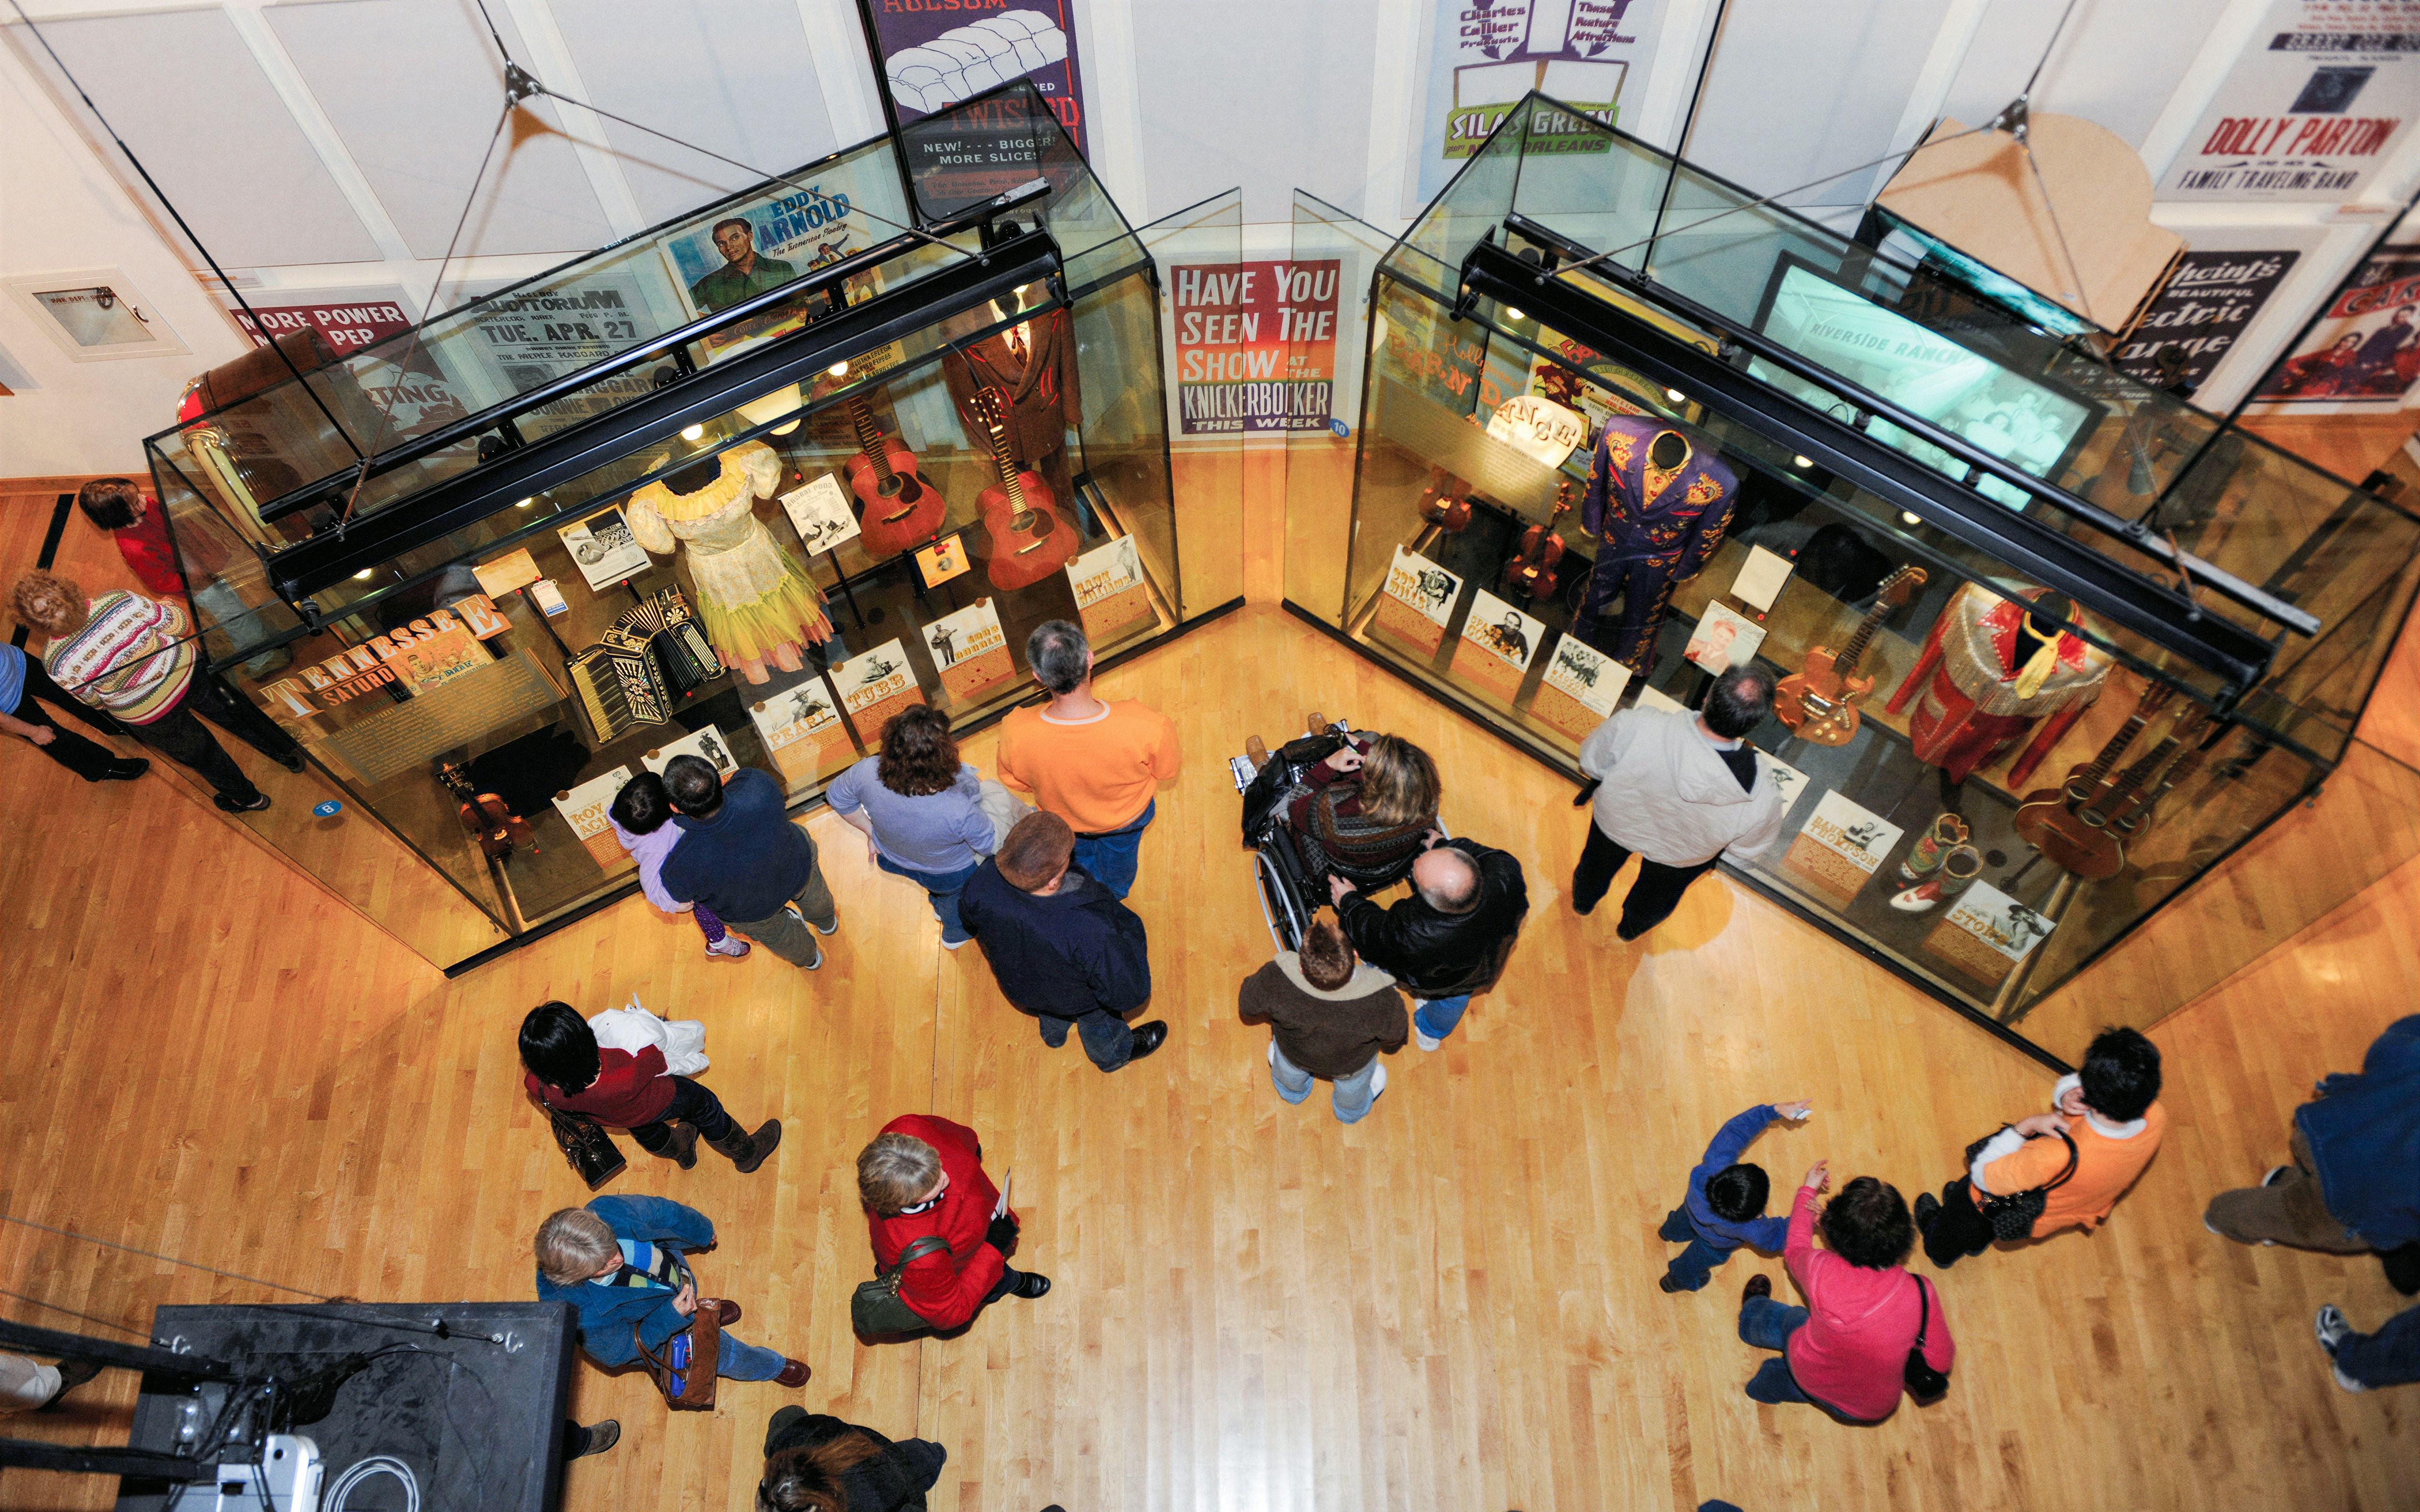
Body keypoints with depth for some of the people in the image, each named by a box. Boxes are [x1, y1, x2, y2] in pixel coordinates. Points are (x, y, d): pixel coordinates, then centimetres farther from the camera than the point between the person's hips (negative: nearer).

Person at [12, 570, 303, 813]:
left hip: (148, 713, -1)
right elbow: (178, 625, -11)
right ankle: (289, 752, 50)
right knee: (232, 711, 30)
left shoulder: (58, 664, -28)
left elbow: (93, 699, -7)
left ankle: (248, 798, 49)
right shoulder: (121, 601, -28)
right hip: (188, 671, 1)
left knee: (198, 753, 26)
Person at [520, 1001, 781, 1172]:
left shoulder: (539, 1087, -39)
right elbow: (655, 1061, -27)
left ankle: (680, 1151, 70)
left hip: (603, 1117, 4)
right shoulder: (624, 1082, -51)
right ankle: (746, 1153, 53)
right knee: (703, 1103, 27)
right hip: (654, 1106, -4)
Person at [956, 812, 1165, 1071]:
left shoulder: (983, 882, -37)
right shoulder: (1087, 932, -50)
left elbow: (968, 919, -10)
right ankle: (1112, 1054, 67)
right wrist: (1129, 928, -22)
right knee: (1097, 1018, 34)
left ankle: (1053, 1034, 74)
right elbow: (1128, 994, -34)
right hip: (1074, 998, -4)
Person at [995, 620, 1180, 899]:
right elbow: (1167, 771, -21)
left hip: (1060, 816, 1)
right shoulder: (1148, 727, -45)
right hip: (1125, 817, -1)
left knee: (1080, 858, 39)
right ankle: (1115, 893, 70)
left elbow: (1016, 782, -17)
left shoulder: (1015, 732, -41)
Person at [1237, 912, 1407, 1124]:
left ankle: (1292, 1090, 72)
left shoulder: (1276, 980, -44)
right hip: (1351, 1066, 0)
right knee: (1354, 1083, 38)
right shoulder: (1380, 998, -43)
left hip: (1294, 1053, 0)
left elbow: (1247, 1005, -21)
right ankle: (1352, 1111, 71)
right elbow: (1396, 1035, -20)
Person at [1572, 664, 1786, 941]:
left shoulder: (1636, 726, -44)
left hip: (1616, 822, 0)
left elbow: (1591, 762, -21)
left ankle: (1583, 903, 71)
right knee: (1655, 898, 38)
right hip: (1679, 857, 0)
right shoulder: (1763, 801, -41)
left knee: (1598, 864, 39)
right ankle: (1631, 928, 70)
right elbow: (1747, 850, -17)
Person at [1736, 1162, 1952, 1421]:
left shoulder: (1820, 1270, -32)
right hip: (1875, 1410, 0)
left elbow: (1794, 1251, -5)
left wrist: (1807, 1190, 7)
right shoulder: (1921, 1295, -33)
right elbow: (1942, 1362, -14)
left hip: (1807, 1377, 0)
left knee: (1789, 1318, 31)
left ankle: (1750, 1319, 63)